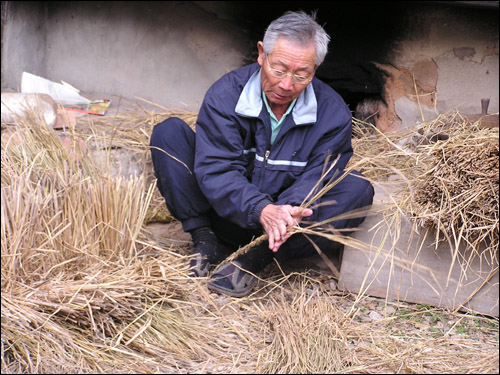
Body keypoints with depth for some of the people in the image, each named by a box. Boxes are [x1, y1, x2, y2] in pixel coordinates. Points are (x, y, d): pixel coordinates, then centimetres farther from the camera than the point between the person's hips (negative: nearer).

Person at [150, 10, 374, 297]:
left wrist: (290, 211, -39)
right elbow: (215, 170, -23)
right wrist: (262, 210, -41)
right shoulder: (226, 94, -14)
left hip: (286, 215, 1)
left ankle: (255, 258, -27)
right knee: (169, 132, -16)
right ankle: (205, 241, -16)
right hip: (230, 211, -1)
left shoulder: (333, 112, -9)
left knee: (358, 189, -24)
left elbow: (318, 177, -15)